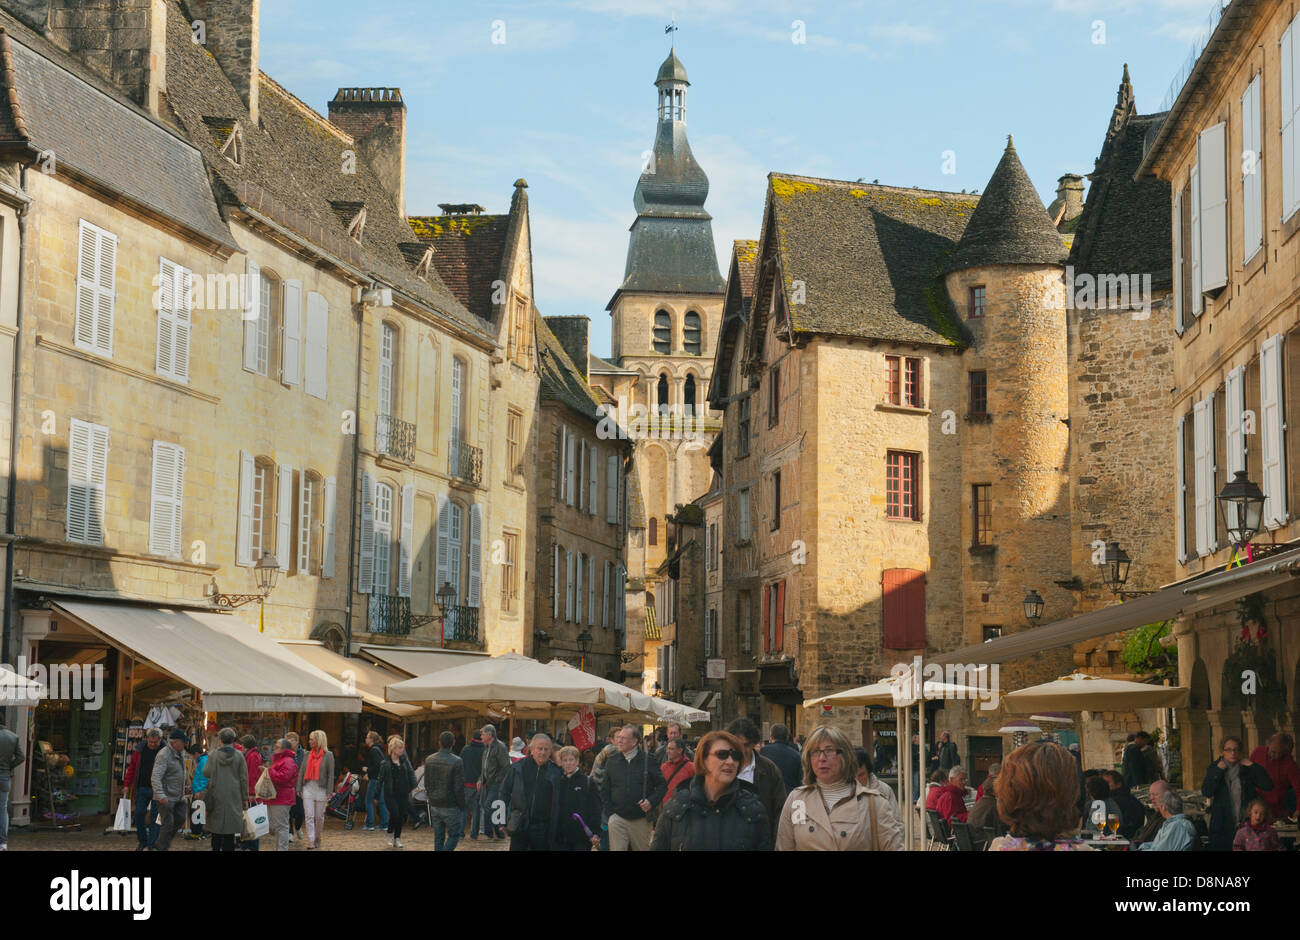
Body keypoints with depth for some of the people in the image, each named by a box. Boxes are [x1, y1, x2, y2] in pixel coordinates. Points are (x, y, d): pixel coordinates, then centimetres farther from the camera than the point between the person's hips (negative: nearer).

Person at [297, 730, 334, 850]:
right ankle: (310, 841, -6)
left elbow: (331, 774, -5)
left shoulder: (328, 755, -3)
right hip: (308, 788, 3)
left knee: (319, 816, 6)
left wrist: (329, 792, -10)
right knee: (309, 816, -5)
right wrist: (299, 788, 5)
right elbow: (301, 772, 10)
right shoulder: (308, 754, 9)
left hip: (321, 788, -3)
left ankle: (317, 838, 24)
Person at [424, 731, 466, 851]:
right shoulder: (457, 762, -15)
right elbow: (459, 788, -14)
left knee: (438, 837, 13)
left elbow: (426, 784, 8)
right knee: (454, 835, 4)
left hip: (434, 805, 5)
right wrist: (461, 806, -3)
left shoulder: (429, 760, 2)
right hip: (451, 807, -5)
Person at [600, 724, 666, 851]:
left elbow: (662, 785, 4)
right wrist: (610, 811, 4)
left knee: (643, 849, 9)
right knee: (616, 849, -7)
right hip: (617, 819, 1)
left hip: (641, 820, -1)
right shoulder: (611, 762, 6)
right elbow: (604, 789, 13)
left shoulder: (648, 761, 0)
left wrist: (651, 802, -11)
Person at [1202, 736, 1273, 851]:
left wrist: (1252, 765, -6)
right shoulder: (1214, 768, 4)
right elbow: (1206, 792, -10)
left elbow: (1268, 786, -4)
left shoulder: (1248, 769, 6)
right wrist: (1218, 770, -10)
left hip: (1245, 823, 0)